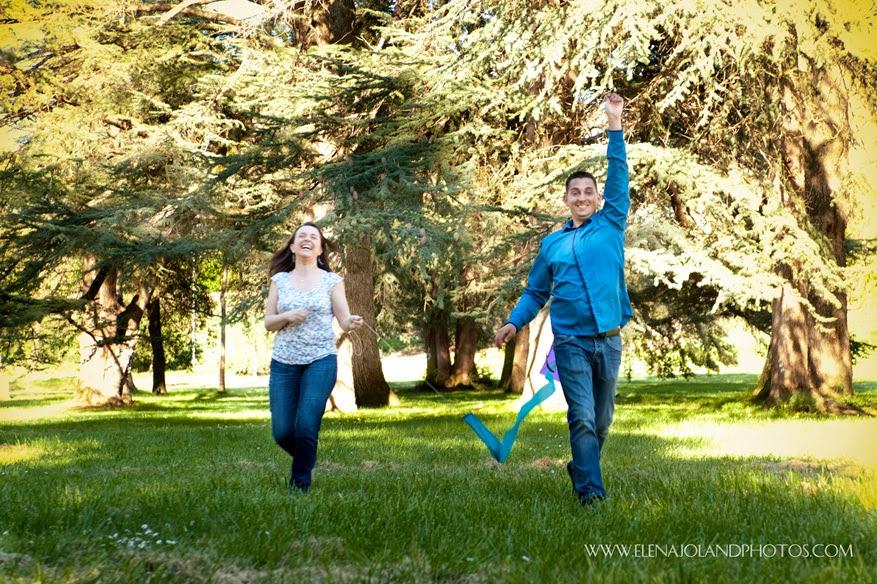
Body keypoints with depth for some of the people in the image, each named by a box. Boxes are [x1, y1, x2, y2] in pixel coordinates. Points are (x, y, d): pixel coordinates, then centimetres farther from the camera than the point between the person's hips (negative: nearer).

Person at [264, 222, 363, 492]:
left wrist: (352, 322, -25)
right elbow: (268, 323, 8)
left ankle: (300, 485, 6)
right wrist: (287, 316, -12)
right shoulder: (280, 280, 8)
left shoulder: (332, 280, 3)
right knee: (282, 432, 2)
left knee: (305, 426, -12)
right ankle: (305, 458, 35)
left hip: (321, 361, -2)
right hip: (284, 362, 2)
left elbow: (343, 320, -2)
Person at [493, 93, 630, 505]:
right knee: (582, 417, -9)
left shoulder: (611, 225, 6)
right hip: (572, 342, -1)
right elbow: (535, 292, 16)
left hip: (609, 340, 1)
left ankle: (580, 468, 32)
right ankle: (591, 490, -7)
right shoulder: (552, 244, 10)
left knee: (602, 420, 11)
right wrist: (514, 322, 0)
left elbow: (618, 176, 0)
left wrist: (614, 124, -5)